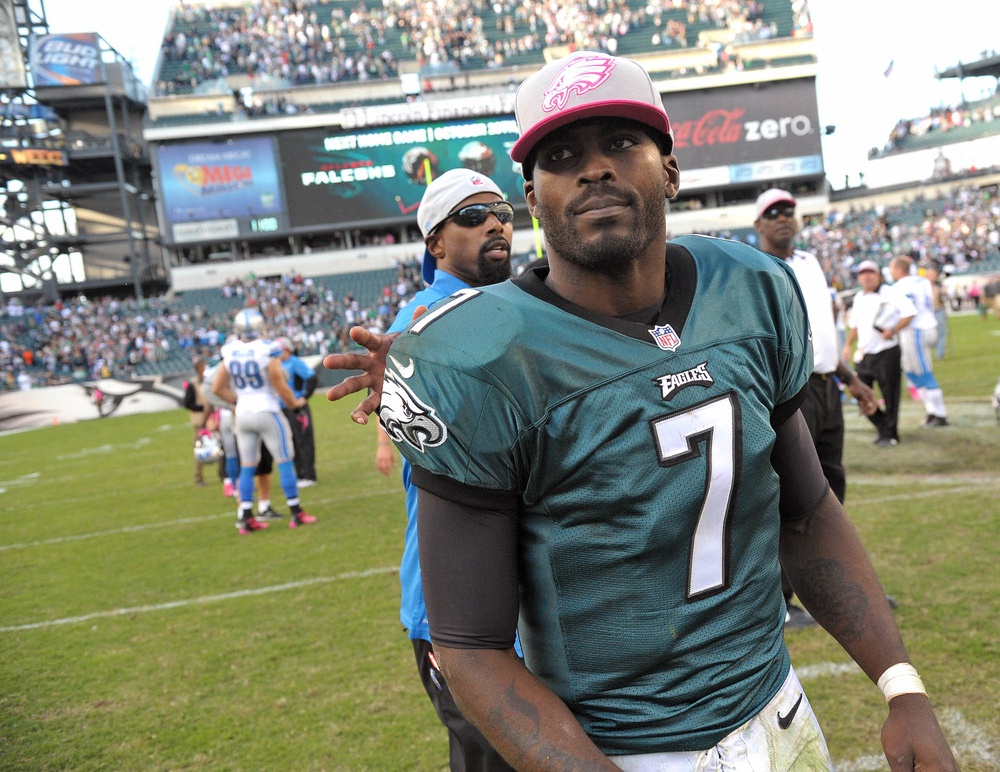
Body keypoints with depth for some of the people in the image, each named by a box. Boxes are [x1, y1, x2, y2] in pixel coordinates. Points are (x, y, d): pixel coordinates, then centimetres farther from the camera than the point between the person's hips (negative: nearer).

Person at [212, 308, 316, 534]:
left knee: (247, 466, 12)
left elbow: (218, 388, 5)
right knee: (285, 462, 5)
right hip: (267, 413, -5)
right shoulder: (267, 351, -17)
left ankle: (246, 518, 13)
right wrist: (295, 402, 3)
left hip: (243, 414, 5)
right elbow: (280, 387, -13)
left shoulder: (231, 353, -1)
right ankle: (296, 513, 9)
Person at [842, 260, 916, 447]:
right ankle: (882, 427, 23)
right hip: (864, 355, 6)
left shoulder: (890, 294, -6)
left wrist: (893, 330, -24)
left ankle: (890, 434, 12)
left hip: (886, 353, -6)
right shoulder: (859, 298, 14)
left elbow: (910, 312, -14)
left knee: (890, 395, -1)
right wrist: (848, 344, 13)